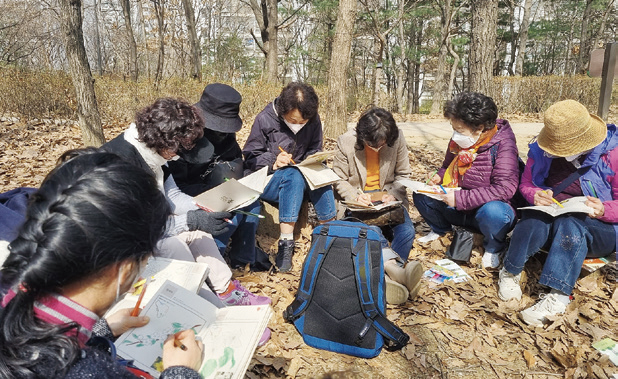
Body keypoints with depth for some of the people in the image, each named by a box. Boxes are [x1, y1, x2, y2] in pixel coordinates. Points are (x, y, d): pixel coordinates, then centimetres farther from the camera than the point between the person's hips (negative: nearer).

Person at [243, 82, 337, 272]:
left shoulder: (313, 121, -1)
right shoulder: (265, 119, -11)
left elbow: (315, 151, 10)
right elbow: (250, 157, -6)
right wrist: (273, 162, -25)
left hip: (299, 175, 4)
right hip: (265, 180, -4)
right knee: (293, 175, -36)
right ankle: (285, 244, -35)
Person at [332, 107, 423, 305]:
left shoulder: (398, 139, -6)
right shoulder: (346, 142, -10)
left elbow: (403, 174, 6)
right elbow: (339, 181, -1)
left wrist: (392, 194, -13)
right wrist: (355, 197, -20)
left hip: (387, 198, 2)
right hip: (357, 201, -2)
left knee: (407, 230, -26)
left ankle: (390, 275, -41)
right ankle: (395, 268, -49)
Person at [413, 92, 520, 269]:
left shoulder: (502, 144, -20)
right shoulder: (459, 141, -1)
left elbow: (505, 188, -29)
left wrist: (460, 198, -31)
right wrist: (440, 176, -3)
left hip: (489, 207, -6)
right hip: (458, 208, 6)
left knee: (492, 212, -40)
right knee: (421, 196, -10)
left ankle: (494, 249, -4)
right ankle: (440, 229, 22)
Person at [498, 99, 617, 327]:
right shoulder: (541, 151, -2)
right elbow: (526, 184, 7)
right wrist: (535, 195, -17)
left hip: (599, 229, -2)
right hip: (551, 217, 2)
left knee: (569, 225, -38)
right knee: (534, 221, -35)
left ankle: (557, 296, -39)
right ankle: (510, 272, -14)